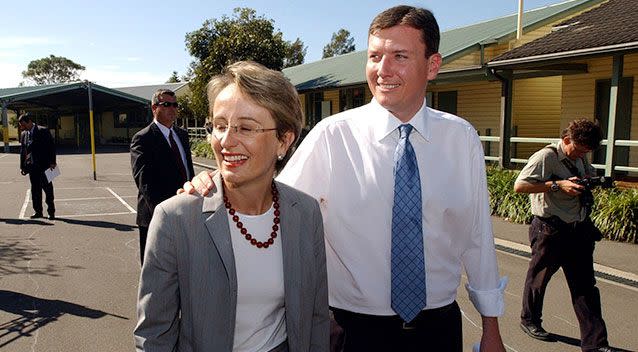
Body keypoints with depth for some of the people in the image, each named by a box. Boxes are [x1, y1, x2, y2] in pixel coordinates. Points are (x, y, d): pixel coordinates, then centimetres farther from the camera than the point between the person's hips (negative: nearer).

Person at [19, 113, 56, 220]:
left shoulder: (43, 131, -6)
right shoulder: (23, 134, 11)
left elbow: (52, 146, -6)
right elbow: (22, 151, 16)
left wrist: (52, 162, -11)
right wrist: (22, 166, 12)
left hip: (44, 165, -5)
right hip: (32, 166, 5)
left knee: (48, 189, -1)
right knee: (35, 190, 8)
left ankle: (51, 211, 6)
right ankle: (38, 211, 16)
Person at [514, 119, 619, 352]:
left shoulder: (580, 159, 11)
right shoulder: (546, 157, -14)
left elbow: (591, 175, 31)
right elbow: (519, 186, -21)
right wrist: (557, 185, -26)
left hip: (579, 229, 7)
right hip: (550, 230, -7)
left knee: (585, 285, 6)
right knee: (539, 277, 12)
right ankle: (529, 320, 34)